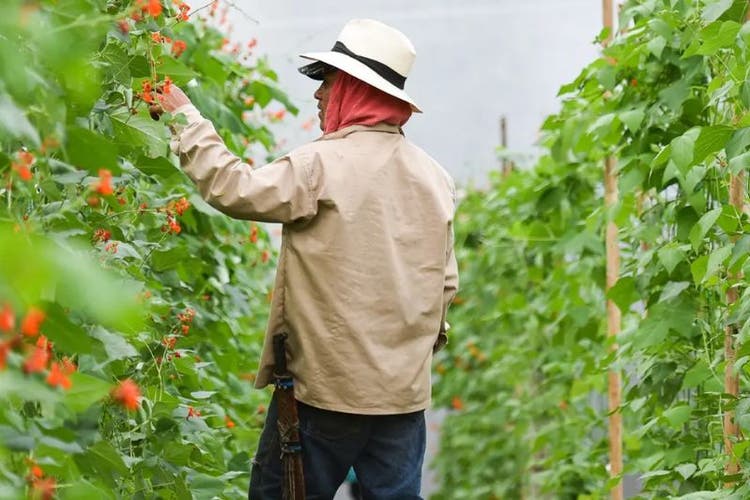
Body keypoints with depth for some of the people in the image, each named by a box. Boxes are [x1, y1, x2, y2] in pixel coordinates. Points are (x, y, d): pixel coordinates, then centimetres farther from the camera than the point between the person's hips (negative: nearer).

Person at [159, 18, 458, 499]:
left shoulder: (323, 164, -14)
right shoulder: (435, 176, 6)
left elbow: (236, 189, -12)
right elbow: (445, 282, 10)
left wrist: (187, 118, -2)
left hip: (327, 387, -6)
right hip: (406, 390, 6)